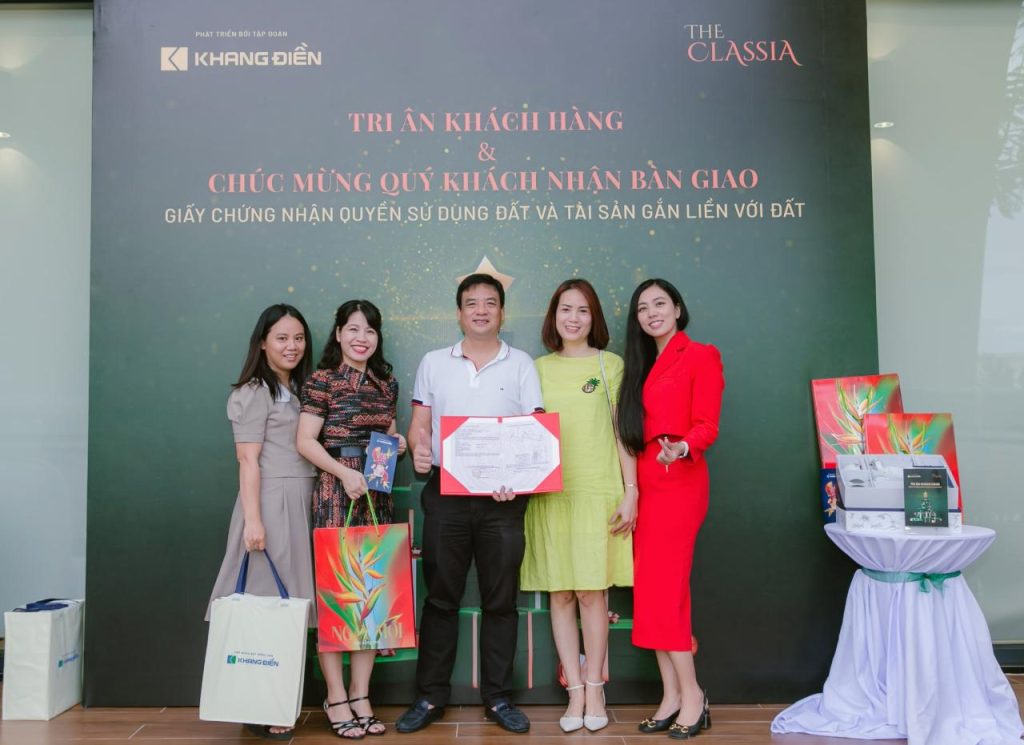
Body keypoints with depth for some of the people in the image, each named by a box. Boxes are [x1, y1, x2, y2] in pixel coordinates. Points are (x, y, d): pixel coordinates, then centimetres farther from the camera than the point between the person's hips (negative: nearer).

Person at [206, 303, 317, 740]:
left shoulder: (300, 390, 17)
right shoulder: (254, 393, -5)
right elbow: (248, 462, -11)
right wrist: (252, 519, -17)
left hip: (304, 504, 7)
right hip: (271, 502, -7)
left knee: (290, 603, 8)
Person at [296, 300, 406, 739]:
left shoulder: (386, 383, 14)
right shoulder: (323, 380, -2)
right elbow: (306, 441, -9)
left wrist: (397, 444, 2)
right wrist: (344, 472, -20)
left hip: (378, 494, 5)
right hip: (335, 493, -5)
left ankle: (361, 694, 18)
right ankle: (336, 698, 11)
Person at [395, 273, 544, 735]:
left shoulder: (521, 365, 5)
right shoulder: (433, 363, 9)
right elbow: (420, 423, 8)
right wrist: (419, 450, -14)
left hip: (503, 497, 0)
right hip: (446, 493, 1)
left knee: (501, 599, 6)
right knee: (440, 597, 7)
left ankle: (497, 698, 18)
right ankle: (431, 697, 18)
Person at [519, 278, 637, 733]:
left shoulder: (611, 365, 5)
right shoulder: (539, 368, 11)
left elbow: (624, 432, 4)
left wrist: (631, 491, -2)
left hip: (598, 491, -2)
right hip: (550, 492, 2)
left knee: (591, 591, -2)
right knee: (559, 593, 4)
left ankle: (594, 688, 14)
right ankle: (575, 691, 15)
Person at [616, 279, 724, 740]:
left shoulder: (701, 356, -2)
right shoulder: (643, 365, 19)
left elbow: (707, 425, -11)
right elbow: (635, 431, 13)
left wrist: (683, 449, -30)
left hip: (679, 482, -7)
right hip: (646, 483, 7)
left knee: (663, 587, -9)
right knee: (650, 589, 4)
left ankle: (692, 695, 2)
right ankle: (672, 697, 11)